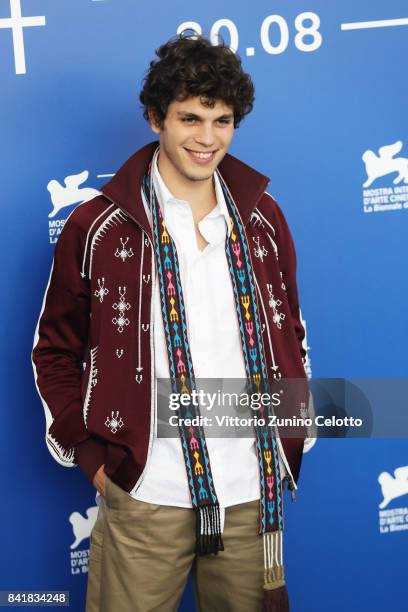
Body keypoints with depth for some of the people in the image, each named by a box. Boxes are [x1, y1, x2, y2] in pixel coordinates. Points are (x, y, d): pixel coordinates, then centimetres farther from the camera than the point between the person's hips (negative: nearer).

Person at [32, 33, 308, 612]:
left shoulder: (261, 217, 4)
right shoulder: (97, 227, -6)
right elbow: (55, 351, 2)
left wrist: (289, 441, 9)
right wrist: (91, 453, -3)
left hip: (254, 494, 3)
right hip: (145, 498, -3)